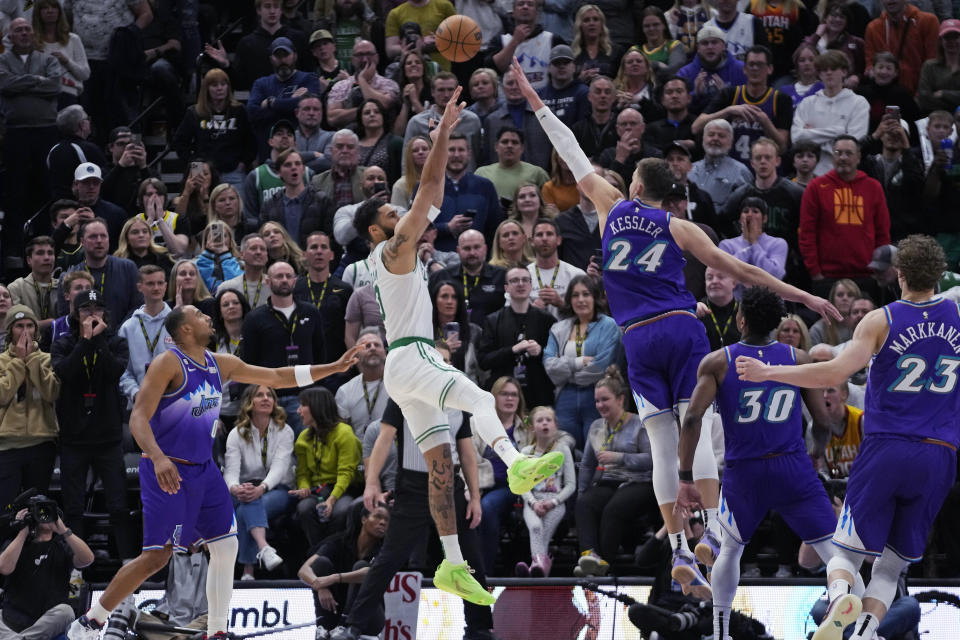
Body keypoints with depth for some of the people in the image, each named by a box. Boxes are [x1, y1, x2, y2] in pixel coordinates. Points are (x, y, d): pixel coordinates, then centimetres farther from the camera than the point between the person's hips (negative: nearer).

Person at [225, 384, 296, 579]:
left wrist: (262, 488, -35)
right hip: (247, 489, 1)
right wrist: (235, 488, -34)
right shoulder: (236, 435, 5)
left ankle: (248, 569, -43)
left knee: (246, 510, -34)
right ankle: (264, 548, -62)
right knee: (251, 503, -38)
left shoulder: (284, 432, 2)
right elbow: (231, 470, -9)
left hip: (278, 490, -1)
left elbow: (279, 467, -14)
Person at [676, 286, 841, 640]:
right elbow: (822, 421, 1)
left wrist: (685, 479, -7)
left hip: (743, 473, 1)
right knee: (835, 549, 0)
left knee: (729, 549, 25)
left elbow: (692, 418, -11)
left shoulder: (716, 363, -1)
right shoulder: (799, 359, 1)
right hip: (793, 467, -1)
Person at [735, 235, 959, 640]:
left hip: (886, 450, -3)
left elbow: (836, 373, -16)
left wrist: (767, 373, -11)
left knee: (844, 551, 4)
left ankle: (841, 596, -29)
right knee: (891, 565, 11)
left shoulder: (880, 321, -5)